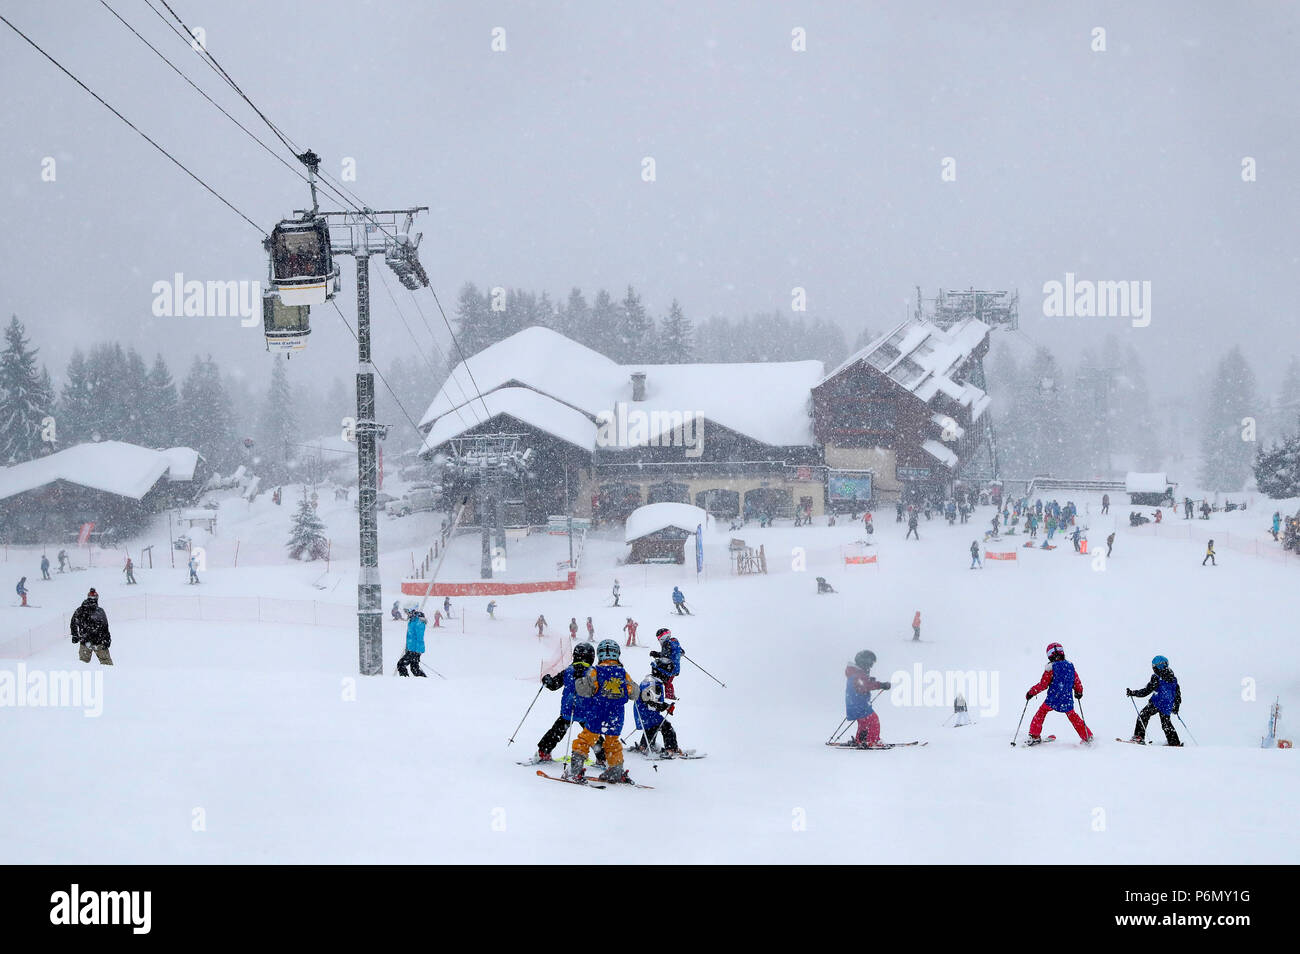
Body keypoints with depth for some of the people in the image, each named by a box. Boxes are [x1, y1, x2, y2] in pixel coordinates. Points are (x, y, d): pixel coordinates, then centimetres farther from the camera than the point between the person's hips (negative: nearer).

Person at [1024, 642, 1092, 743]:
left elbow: (1043, 685, -9)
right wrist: (1079, 693, 31)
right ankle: (1088, 737, 23)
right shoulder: (1071, 667, 3)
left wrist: (1031, 692, 4)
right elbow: (1077, 683, 11)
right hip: (1067, 702, 3)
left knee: (1042, 712, 18)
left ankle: (1035, 736, 15)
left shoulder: (1050, 667, -10)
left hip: (1052, 700, -3)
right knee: (1074, 717, 20)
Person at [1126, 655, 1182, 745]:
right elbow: (1178, 693, 16)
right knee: (1166, 723, 20)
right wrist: (1176, 706, 28)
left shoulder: (1156, 678, -11)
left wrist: (1132, 692, -5)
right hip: (1168, 706, 6)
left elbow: (1146, 691, -12)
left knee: (1143, 715, 4)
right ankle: (1175, 742, 19)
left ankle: (1139, 736, -6)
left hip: (1156, 704, -6)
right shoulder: (1173, 678, 9)